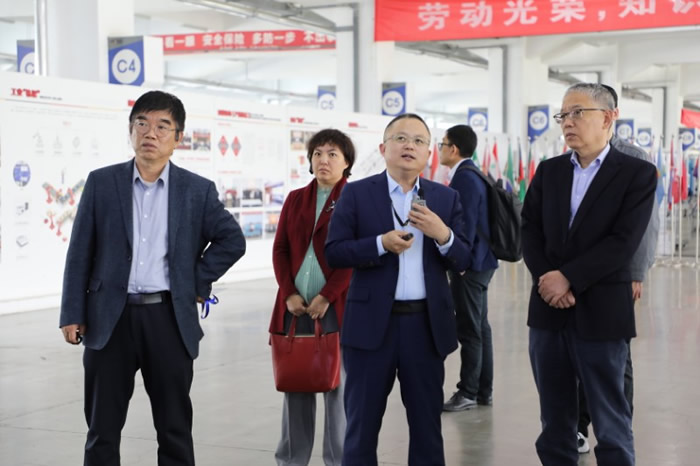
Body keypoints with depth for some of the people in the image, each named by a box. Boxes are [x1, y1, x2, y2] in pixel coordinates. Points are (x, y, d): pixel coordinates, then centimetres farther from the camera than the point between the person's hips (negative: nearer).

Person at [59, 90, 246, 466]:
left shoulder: (198, 190, 2)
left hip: (169, 318, 0)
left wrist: (199, 283, 2)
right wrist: (72, 314, -1)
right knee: (102, 428, 7)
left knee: (175, 428, 8)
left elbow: (232, 240, 10)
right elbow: (80, 253, 3)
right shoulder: (101, 183, 2)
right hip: (110, 319, 0)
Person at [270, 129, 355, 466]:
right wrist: (288, 293, -5)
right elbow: (280, 250, 9)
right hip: (295, 304, 4)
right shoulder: (295, 199, 14)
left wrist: (326, 296, -14)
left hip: (336, 304, -4)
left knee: (337, 383, 1)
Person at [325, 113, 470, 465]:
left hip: (426, 324, 2)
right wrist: (381, 244, -20)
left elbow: (462, 262, 4)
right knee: (362, 423, 7)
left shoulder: (446, 198, 7)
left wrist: (443, 235, -16)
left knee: (427, 424, 12)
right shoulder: (356, 193, 0)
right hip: (372, 324, -2)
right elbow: (334, 252, -6)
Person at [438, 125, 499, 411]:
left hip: (469, 265, -10)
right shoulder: (474, 175, 14)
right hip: (479, 263, 10)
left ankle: (468, 392, 3)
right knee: (480, 327, 13)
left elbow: (466, 225, -21)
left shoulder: (464, 178, -16)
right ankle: (483, 391, 19)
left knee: (469, 330, -3)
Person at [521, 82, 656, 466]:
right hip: (548, 311, 5)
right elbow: (530, 231, 4)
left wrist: (568, 278, -17)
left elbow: (623, 243, -14)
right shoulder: (549, 171, 11)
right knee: (554, 420, 12)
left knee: (611, 423, 4)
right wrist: (546, 280, -12)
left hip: (600, 312, -4)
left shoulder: (637, 173, -4)